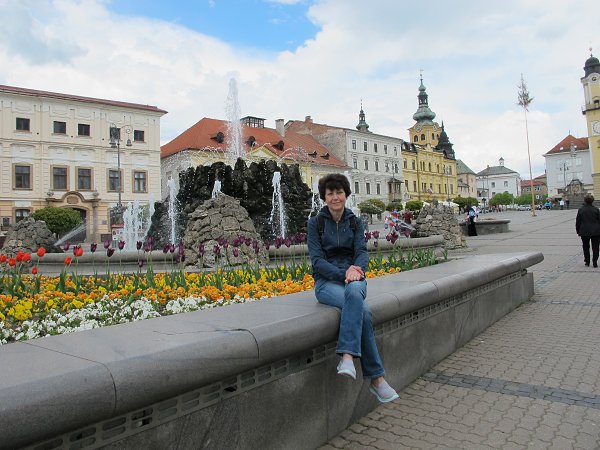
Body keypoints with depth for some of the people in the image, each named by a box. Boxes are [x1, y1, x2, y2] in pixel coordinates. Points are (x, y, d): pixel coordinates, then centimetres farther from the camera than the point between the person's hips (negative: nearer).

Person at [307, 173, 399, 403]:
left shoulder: (355, 222, 11)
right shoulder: (316, 223, 3)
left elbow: (362, 252, -2)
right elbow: (317, 260, -6)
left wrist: (355, 268, -26)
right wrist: (342, 273, -23)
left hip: (354, 279, 2)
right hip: (326, 282, -2)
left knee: (354, 292, -40)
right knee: (363, 310, -34)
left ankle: (347, 356, -45)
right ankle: (376, 378, -32)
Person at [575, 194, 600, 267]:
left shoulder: (581, 210, -3)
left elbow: (577, 222, 1)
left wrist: (578, 231, 10)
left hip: (584, 232, 1)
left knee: (586, 247, 12)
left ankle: (587, 261, 16)